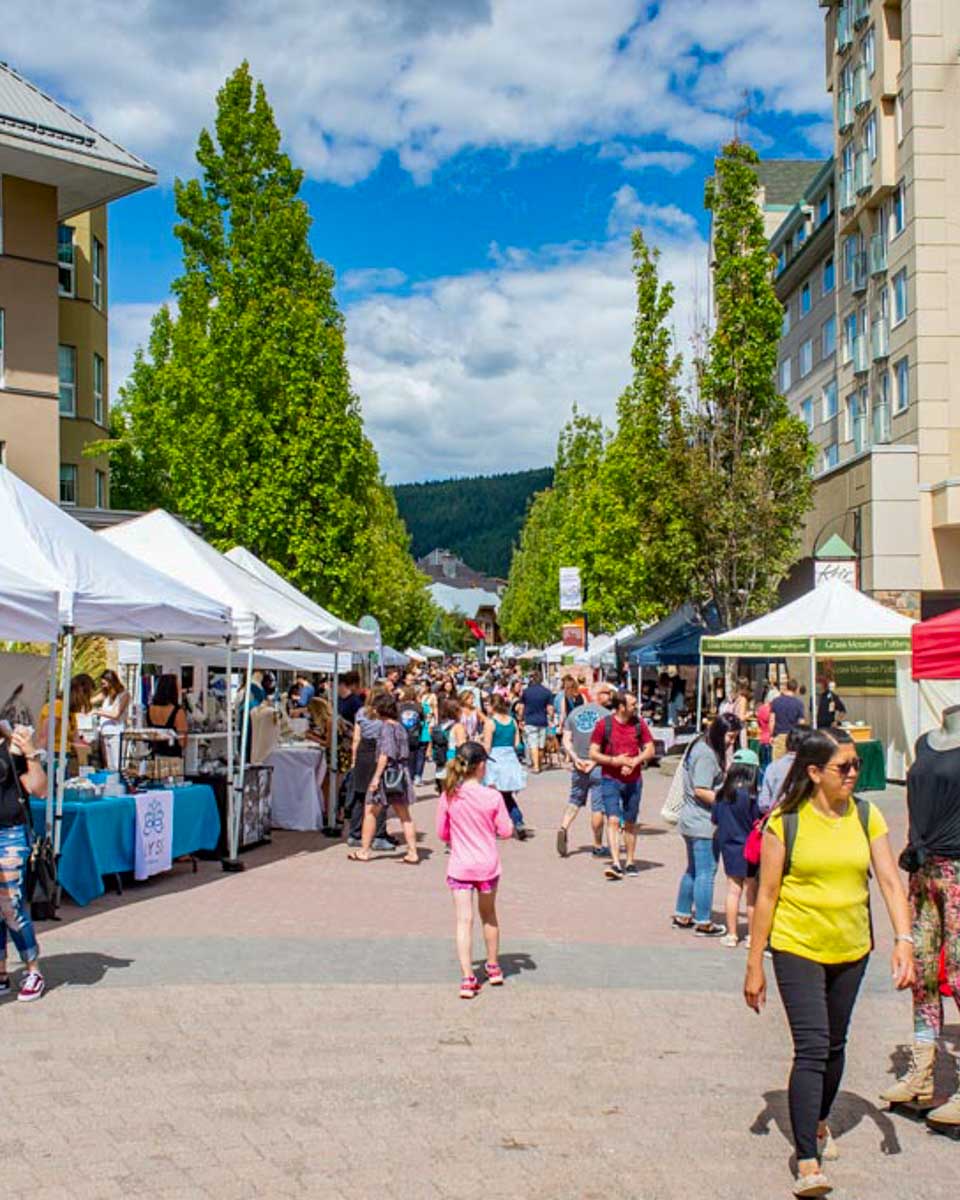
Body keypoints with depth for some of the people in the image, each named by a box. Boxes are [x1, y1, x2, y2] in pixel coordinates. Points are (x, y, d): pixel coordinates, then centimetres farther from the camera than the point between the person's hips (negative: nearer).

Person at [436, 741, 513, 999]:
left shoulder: (448, 797, -9)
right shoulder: (492, 796, -13)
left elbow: (442, 834, 0)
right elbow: (506, 831, -6)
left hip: (459, 867, 0)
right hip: (487, 865, 0)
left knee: (464, 920, 0)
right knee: (489, 915, 20)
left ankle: (467, 978, -6)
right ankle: (493, 968, 35)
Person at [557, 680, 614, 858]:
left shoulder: (574, 713, 8)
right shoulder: (606, 715, -7)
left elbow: (566, 740, 3)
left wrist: (576, 759, -4)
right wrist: (595, 761, -12)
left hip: (578, 766, 4)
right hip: (599, 766, -4)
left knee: (575, 800, 19)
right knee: (598, 807, 3)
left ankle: (564, 828, -4)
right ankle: (598, 847, 11)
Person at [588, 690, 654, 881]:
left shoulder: (639, 723, 2)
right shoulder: (603, 724, -6)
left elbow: (649, 750, 6)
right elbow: (593, 754, -5)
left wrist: (635, 761, -12)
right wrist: (614, 760, -18)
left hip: (633, 780, 3)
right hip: (610, 780, -3)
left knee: (630, 823, 12)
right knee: (613, 820, -14)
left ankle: (630, 862, 23)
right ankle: (616, 864, -19)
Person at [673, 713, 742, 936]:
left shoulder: (702, 748, 13)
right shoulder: (706, 754, -18)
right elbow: (701, 790, -22)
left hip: (693, 822, 11)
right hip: (703, 823, -11)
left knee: (693, 870, 18)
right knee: (706, 872, -2)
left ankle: (682, 916, 26)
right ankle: (703, 923, 5)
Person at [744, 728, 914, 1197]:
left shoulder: (866, 816, 1)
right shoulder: (785, 822, -10)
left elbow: (890, 881, -2)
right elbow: (766, 895, -7)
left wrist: (903, 940, -17)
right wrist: (754, 964, -5)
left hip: (850, 951, 4)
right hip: (797, 949, -4)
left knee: (834, 1046, 18)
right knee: (811, 1048, -13)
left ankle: (819, 1123, 41)